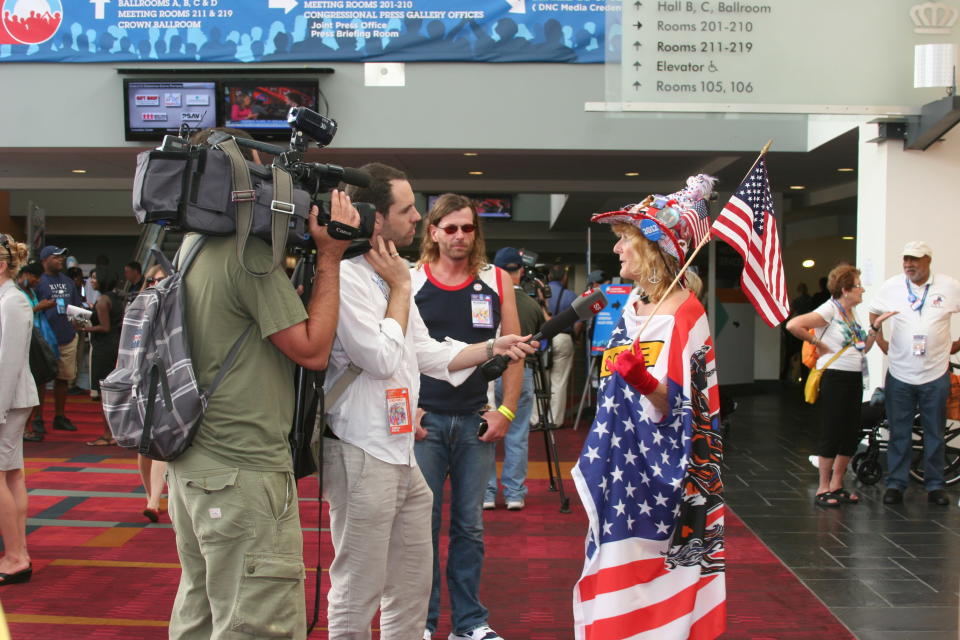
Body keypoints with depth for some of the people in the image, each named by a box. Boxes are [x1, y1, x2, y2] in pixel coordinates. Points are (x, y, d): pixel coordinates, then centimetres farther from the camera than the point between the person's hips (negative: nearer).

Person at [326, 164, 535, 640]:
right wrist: (399, 289, -11)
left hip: (401, 451, 10)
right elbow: (381, 359, -20)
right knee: (359, 589, 1)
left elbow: (424, 353, 20)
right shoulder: (345, 276, -17)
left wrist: (493, 349, 13)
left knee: (413, 582, 18)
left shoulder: (390, 275, 14)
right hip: (361, 454, -9)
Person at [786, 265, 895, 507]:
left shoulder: (851, 313, 13)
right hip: (834, 377, -8)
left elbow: (864, 348, 14)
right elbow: (793, 325, -24)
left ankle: (836, 486, 21)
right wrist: (818, 343, -15)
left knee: (851, 434, 10)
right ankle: (823, 489, 8)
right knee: (832, 434, -3)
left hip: (854, 378, 8)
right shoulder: (829, 310, -11)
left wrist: (876, 325, 6)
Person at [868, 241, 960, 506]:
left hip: (935, 374, -1)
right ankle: (895, 484, 15)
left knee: (935, 433, 9)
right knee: (899, 433, 6)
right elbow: (874, 312, 17)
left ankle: (935, 485, 19)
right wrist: (881, 342, 10)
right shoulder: (891, 287, 1)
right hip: (899, 374, 1)